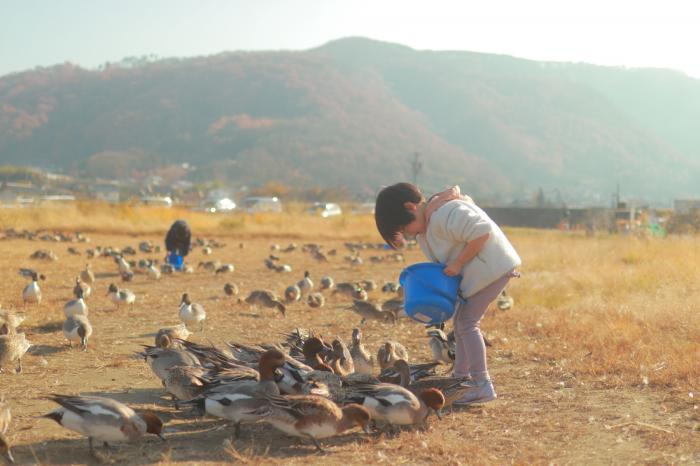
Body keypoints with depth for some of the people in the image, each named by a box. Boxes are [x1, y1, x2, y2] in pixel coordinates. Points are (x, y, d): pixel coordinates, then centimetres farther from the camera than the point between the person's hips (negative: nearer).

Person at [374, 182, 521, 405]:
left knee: (467, 323, -11)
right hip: (476, 269, 10)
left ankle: (483, 385, -10)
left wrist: (457, 264, -22)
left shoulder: (445, 215, -25)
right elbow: (442, 257, 14)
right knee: (461, 321, 14)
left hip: (492, 266, -10)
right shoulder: (425, 224, 7)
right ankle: (461, 378, 21)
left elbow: (482, 232, -28)